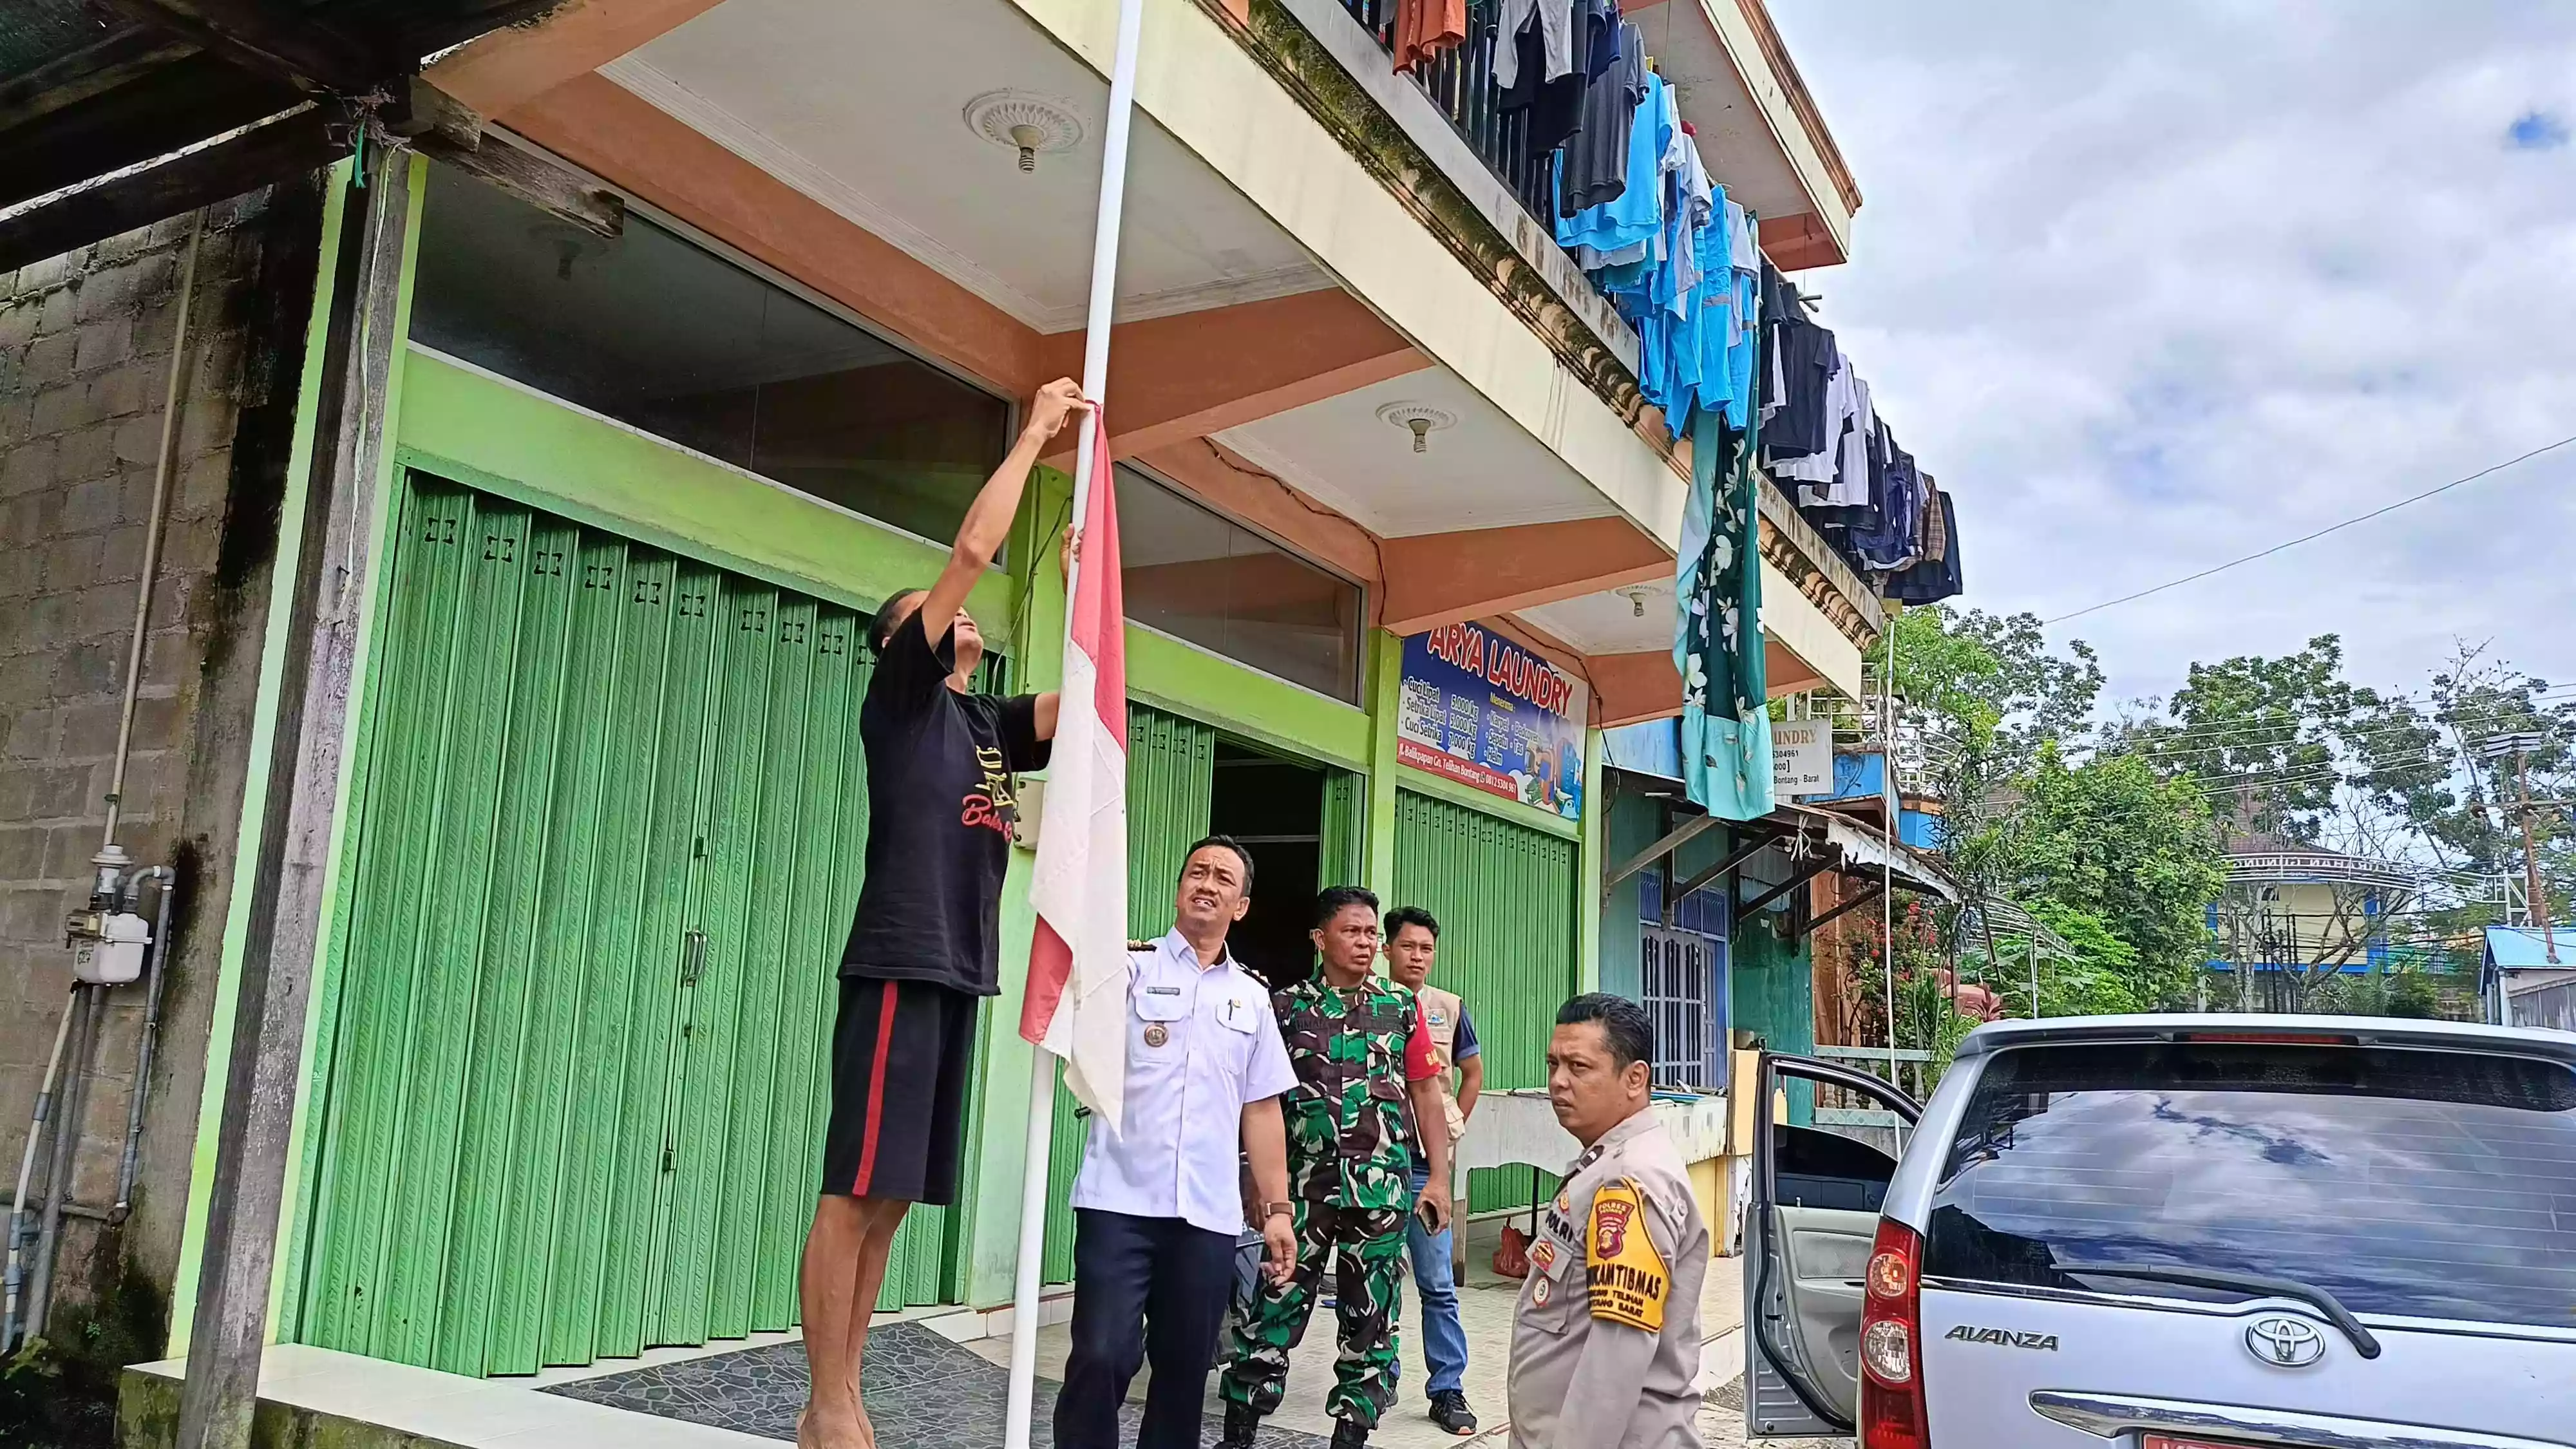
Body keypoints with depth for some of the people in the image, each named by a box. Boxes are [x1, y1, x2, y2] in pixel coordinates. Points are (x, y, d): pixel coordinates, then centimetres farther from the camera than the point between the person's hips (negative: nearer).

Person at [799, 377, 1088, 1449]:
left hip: (959, 973, 8)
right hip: (899, 968, -7)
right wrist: (1035, 433, -2)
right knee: (856, 1194, -5)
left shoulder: (989, 725, 20)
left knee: (890, 1201, 9)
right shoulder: (900, 695, 1)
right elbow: (970, 551, -7)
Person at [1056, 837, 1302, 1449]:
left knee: (1186, 1369, 9)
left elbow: (1262, 1110, 17)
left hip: (1209, 1215, 4)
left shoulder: (1252, 998, 16)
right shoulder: (1128, 967, 4)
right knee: (1102, 1358, -9)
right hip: (1120, 1201, -4)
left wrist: (1277, 1208, 12)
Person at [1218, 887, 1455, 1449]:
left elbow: (1426, 1095, 7)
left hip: (1382, 1184, 1)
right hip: (1304, 1181, -1)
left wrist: (1439, 1178, 2)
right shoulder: (1287, 1006, 4)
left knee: (1371, 1315, 8)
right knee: (1272, 1307, 0)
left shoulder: (1402, 1006, 7)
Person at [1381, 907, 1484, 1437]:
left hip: (1426, 1159, 0)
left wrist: (1453, 1128, 9)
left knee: (1437, 1283, 0)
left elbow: (1473, 1074, 18)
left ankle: (1448, 1389, 9)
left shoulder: (1449, 1008, 4)